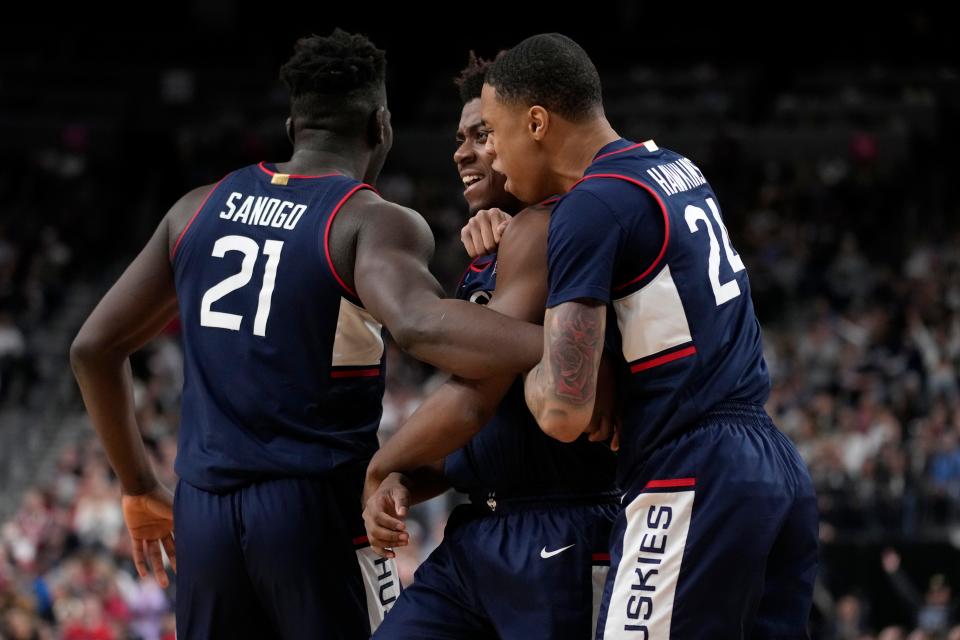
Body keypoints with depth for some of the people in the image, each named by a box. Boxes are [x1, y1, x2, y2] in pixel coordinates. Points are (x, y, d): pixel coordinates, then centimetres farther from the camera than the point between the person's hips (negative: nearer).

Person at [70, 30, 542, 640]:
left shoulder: (199, 210, 12)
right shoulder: (374, 222, -7)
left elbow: (96, 347, 16)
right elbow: (419, 323, -30)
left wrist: (140, 487, 25)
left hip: (204, 510, 5)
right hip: (315, 507, -5)